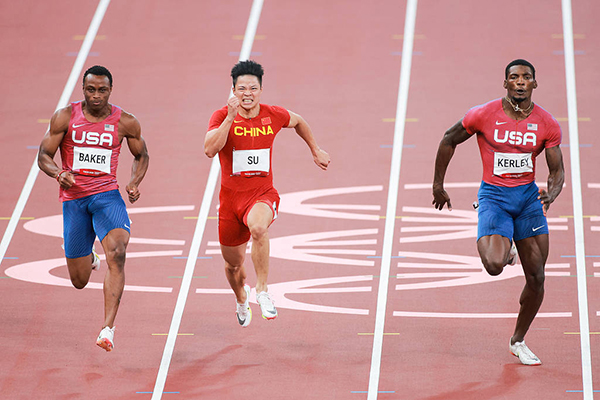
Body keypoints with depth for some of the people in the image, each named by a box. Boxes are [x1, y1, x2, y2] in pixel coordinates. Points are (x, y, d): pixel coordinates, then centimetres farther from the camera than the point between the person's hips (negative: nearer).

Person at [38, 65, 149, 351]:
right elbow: (43, 156, 1)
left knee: (116, 253, -29)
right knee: (80, 281, 6)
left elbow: (141, 155, 16)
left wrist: (135, 183, -2)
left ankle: (108, 329, -31)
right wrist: (58, 173, -21)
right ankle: (89, 259, 47)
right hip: (73, 198, 1)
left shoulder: (125, 123, 0)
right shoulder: (65, 117, -3)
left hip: (106, 194, -1)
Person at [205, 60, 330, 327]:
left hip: (262, 194, -1)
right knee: (233, 264, 15)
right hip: (231, 197, 1)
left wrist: (316, 151, 26)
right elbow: (210, 149, -28)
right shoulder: (222, 117, -9)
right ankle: (242, 300, 50)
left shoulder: (274, 116, -3)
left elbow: (298, 122, 21)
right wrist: (231, 117, -31)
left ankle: (262, 291, -26)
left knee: (258, 227, -38)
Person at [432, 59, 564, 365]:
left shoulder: (547, 124, -3)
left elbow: (557, 170, 2)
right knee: (495, 266, -25)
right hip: (494, 196, -3)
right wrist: (438, 186, 8)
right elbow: (449, 141, 5)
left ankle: (518, 341, 24)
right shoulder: (484, 115, -10)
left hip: (528, 196, 3)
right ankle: (503, 248, 15)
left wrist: (551, 194, -20)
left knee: (536, 277, 3)